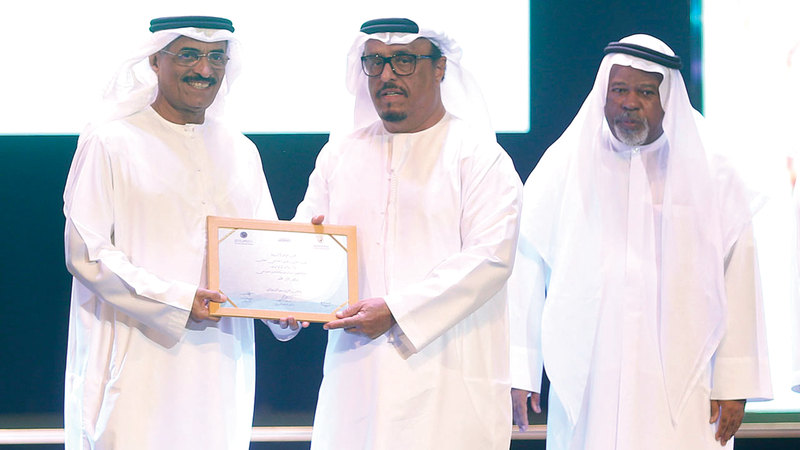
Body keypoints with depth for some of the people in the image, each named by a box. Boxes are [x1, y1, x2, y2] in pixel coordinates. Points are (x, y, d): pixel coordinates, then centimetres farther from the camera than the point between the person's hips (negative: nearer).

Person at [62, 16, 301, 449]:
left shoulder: (240, 151, 16)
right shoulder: (111, 142, -2)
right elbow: (85, 253, -8)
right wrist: (176, 301, -17)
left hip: (221, 363, 5)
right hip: (136, 363, -5)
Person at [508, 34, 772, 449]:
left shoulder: (711, 176, 6)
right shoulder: (561, 169, 8)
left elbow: (737, 282, 3)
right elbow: (525, 274, 5)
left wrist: (733, 384, -2)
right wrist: (519, 373, 0)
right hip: (584, 387, 0)